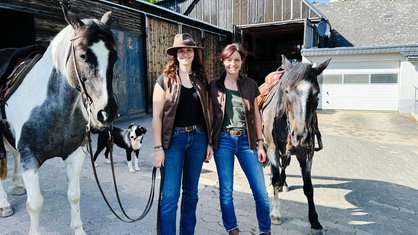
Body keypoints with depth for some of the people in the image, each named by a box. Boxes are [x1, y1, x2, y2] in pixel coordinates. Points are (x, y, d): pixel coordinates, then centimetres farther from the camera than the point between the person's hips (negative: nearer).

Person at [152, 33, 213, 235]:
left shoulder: (201, 80, 8)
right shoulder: (165, 80, -4)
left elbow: (206, 113, 10)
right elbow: (157, 116, -7)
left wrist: (209, 142, 7)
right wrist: (158, 148, -12)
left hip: (198, 138, 4)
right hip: (174, 138, -4)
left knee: (191, 191, 15)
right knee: (170, 195, -5)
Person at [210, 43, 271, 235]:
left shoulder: (250, 85, 6)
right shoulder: (214, 86, 2)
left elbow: (256, 116, 8)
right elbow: (210, 116, 5)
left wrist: (260, 144, 5)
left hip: (246, 140, 1)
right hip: (223, 141, -1)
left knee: (261, 192, 1)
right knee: (226, 192, 6)